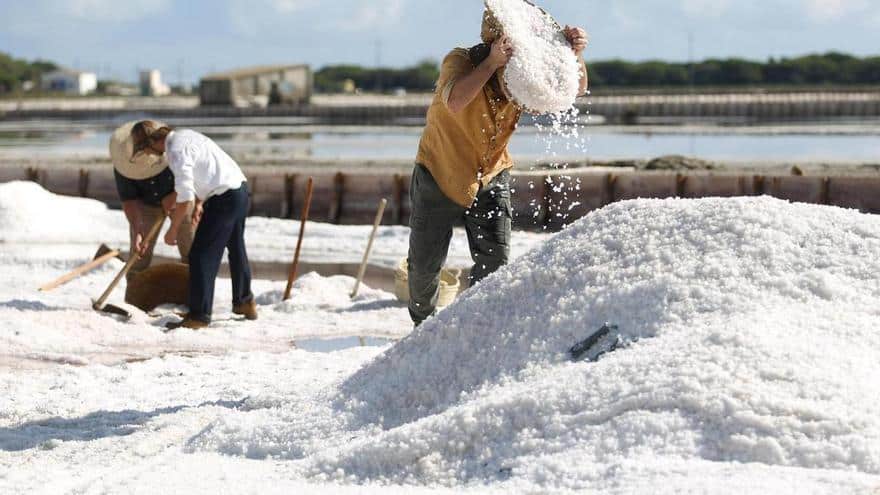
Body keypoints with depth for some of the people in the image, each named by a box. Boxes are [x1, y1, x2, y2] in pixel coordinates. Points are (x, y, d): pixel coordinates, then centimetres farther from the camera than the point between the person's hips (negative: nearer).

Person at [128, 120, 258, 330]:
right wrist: (199, 203, 15)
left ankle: (199, 316, -6)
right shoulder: (184, 135, 11)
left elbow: (185, 199, -22)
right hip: (240, 188, 10)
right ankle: (245, 302, 42)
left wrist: (173, 230, -11)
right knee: (236, 248, 26)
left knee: (202, 255, -7)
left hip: (224, 198, -10)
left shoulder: (176, 152, -19)